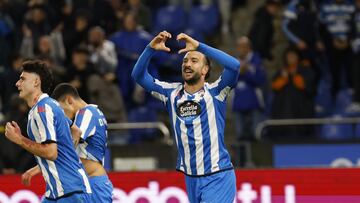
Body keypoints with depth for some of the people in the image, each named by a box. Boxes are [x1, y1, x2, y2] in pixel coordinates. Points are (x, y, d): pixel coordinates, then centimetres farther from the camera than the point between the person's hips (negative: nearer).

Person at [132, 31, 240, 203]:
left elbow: (234, 65, -23)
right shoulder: (172, 93, 7)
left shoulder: (214, 92, -6)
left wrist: (198, 46, -22)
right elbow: (138, 75, 4)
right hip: (191, 179, 5)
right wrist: (151, 49, -12)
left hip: (217, 177, -5)